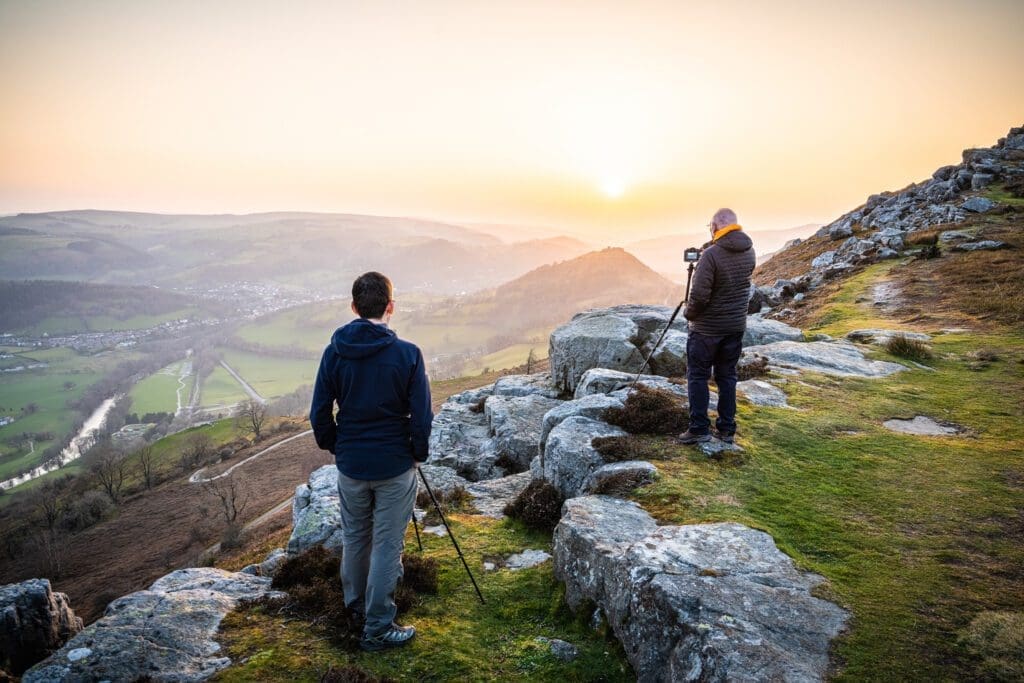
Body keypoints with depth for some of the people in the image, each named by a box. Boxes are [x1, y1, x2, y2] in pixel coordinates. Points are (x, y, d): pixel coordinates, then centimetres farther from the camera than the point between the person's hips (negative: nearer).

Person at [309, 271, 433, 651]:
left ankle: (355, 602, 43)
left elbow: (319, 412, -2)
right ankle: (377, 629, 17)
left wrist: (333, 447, 15)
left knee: (354, 537, 22)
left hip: (350, 464, 4)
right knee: (387, 545, 8)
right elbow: (421, 416, -12)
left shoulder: (335, 352, -6)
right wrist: (418, 453, 5)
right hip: (395, 466, -3)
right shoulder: (407, 354, -15)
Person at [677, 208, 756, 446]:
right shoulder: (749, 253, 3)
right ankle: (726, 429, 17)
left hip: (707, 328, -6)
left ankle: (699, 429, 5)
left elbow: (699, 294, -22)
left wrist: (689, 312, -2)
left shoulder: (711, 255, -20)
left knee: (698, 376, 4)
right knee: (727, 376, 13)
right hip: (736, 326, 6)